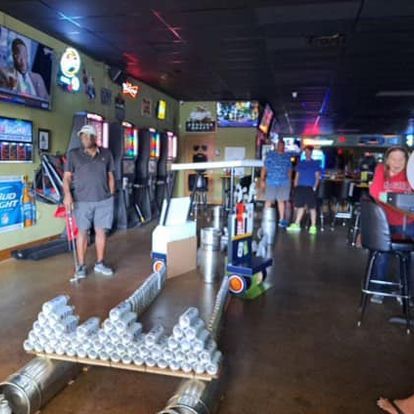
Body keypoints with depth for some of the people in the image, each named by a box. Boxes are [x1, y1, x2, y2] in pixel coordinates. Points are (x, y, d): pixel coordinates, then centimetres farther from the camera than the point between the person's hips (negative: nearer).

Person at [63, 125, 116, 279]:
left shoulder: (106, 154, 7)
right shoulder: (73, 154, 1)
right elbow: (67, 176, 0)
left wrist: (111, 195, 9)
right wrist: (67, 194, -14)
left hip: (104, 200, 2)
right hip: (82, 201, -2)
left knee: (101, 231, 8)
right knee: (82, 232, 5)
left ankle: (100, 263, 21)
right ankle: (81, 265, 16)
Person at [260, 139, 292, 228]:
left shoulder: (287, 157, 14)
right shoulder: (270, 155, 6)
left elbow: (289, 170, 17)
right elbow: (264, 168, 3)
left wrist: (289, 181, 12)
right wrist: (262, 180, -4)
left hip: (284, 183, 2)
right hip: (271, 182, -2)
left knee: (281, 201, 5)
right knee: (269, 201, -3)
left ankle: (281, 220, 13)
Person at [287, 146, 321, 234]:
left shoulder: (315, 163, 5)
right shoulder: (300, 163, 14)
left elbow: (317, 177, 1)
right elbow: (297, 176, 15)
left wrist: (315, 187, -11)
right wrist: (295, 187, 7)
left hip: (310, 188, -3)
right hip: (300, 187, 4)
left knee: (312, 207, -5)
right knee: (300, 206, 8)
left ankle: (313, 226, -1)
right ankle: (296, 224, 15)